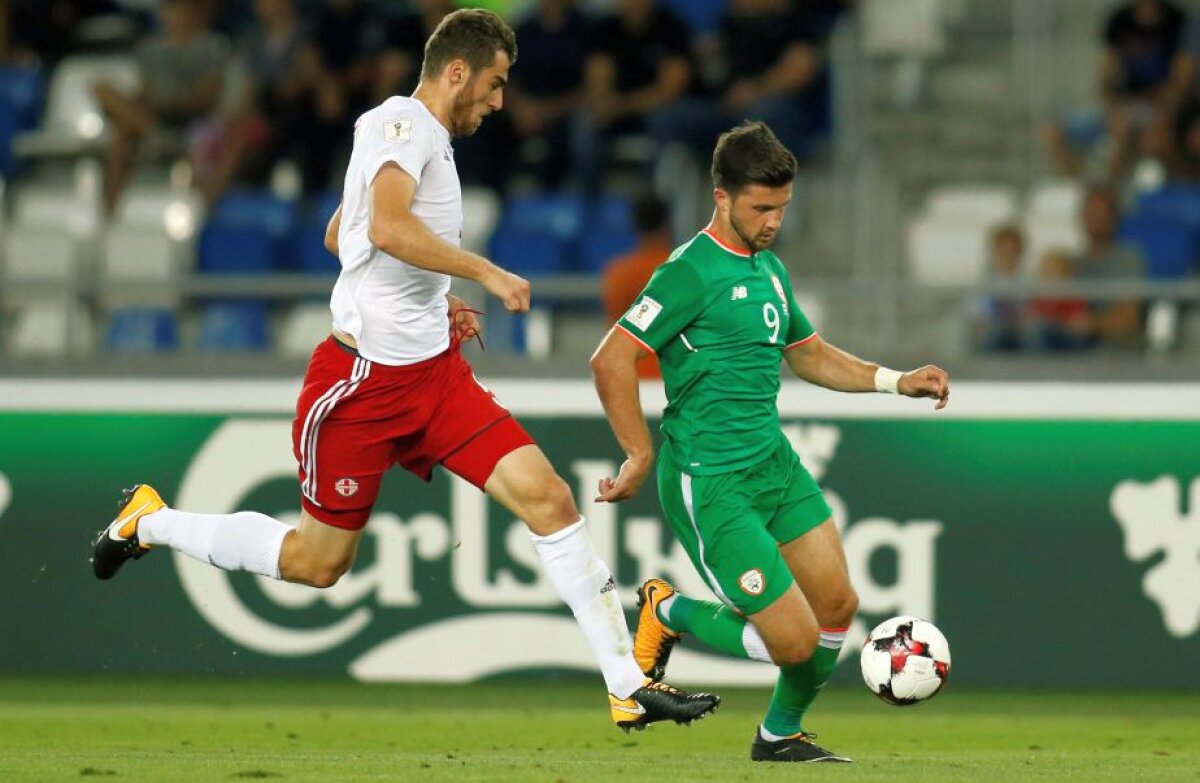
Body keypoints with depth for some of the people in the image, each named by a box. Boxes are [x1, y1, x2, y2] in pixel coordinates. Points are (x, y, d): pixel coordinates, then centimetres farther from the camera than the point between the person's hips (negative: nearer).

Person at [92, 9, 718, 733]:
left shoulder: (425, 137, 15)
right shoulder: (402, 124, -14)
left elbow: (339, 234, 27)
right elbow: (388, 227, -33)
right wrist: (487, 273, -28)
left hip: (433, 369, 9)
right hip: (363, 376, -9)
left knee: (548, 497, -8)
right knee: (318, 561, 5)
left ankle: (628, 687, -10)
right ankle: (150, 523, 27)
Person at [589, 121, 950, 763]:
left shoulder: (769, 270, 13)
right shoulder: (692, 272, -14)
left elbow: (809, 355, 28)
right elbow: (610, 361, -19)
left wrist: (898, 382, 16)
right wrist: (641, 458, -16)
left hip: (773, 463, 8)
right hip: (710, 485, -8)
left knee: (837, 603, 3)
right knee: (795, 639, -10)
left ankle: (780, 734, 25)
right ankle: (668, 613, 15)